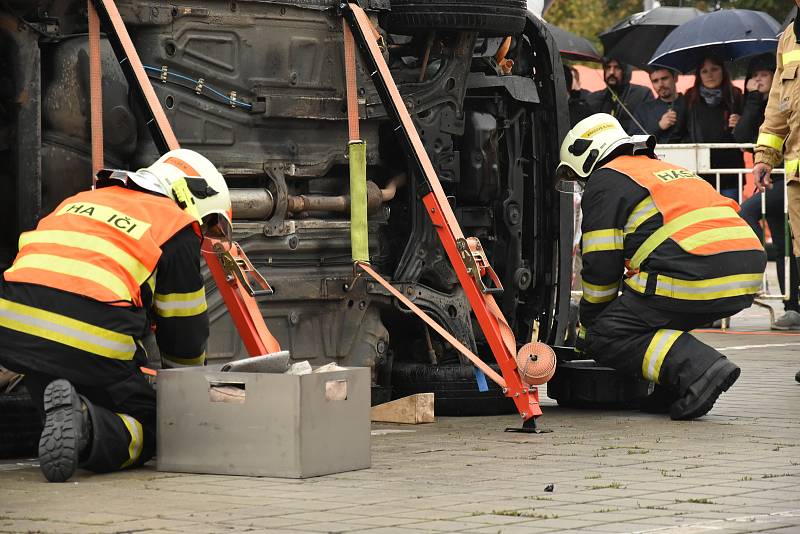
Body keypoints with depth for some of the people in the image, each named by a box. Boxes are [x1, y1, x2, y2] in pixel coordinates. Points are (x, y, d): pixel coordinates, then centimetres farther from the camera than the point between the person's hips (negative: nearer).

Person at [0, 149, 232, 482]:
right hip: (91, 346, -6)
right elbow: (184, 333, 16)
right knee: (147, 431, 10)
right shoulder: (178, 228, 12)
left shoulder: (78, 202, 31)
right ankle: (84, 424, -19)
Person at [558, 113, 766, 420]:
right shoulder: (668, 170, 34)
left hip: (694, 277, -9)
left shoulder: (604, 181, 9)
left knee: (605, 337, 1)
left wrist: (586, 329, 19)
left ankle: (697, 369, -15)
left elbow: (601, 266, 4)